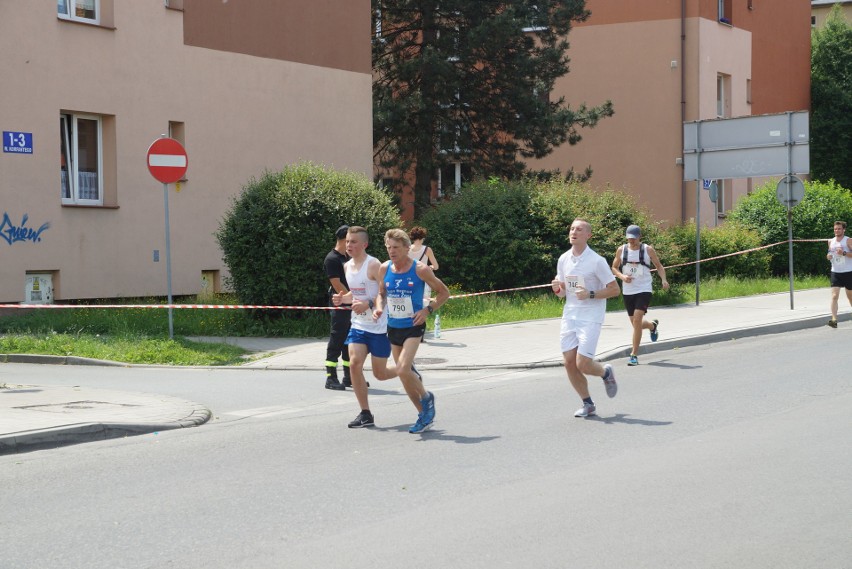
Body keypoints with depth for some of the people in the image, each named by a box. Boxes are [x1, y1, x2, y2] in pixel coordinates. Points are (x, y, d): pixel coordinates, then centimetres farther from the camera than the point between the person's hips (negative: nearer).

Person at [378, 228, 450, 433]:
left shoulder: (420, 270, -11)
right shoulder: (385, 269, 1)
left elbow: (444, 292, -2)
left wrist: (427, 310, -14)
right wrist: (379, 307, -4)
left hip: (413, 327, -6)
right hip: (393, 328, 6)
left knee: (403, 369, -21)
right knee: (404, 373, 8)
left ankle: (426, 397, 6)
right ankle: (425, 415, 22)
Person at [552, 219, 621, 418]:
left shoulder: (596, 261, -10)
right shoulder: (563, 259, 8)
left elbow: (614, 289, -8)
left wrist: (590, 295, -20)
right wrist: (558, 289, -6)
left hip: (591, 317, -6)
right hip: (570, 315, 6)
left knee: (582, 364, -12)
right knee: (569, 363, 0)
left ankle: (606, 373, 22)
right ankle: (587, 404, 16)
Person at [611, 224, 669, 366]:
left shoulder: (648, 250, -3)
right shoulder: (621, 250, 3)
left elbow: (659, 266, 7)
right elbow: (614, 268, 12)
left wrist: (663, 279, -10)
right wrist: (622, 276, -9)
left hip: (644, 290, -4)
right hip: (628, 290, 4)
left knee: (637, 320, -18)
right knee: (635, 323, 11)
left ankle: (634, 354, -11)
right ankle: (653, 325, 48)